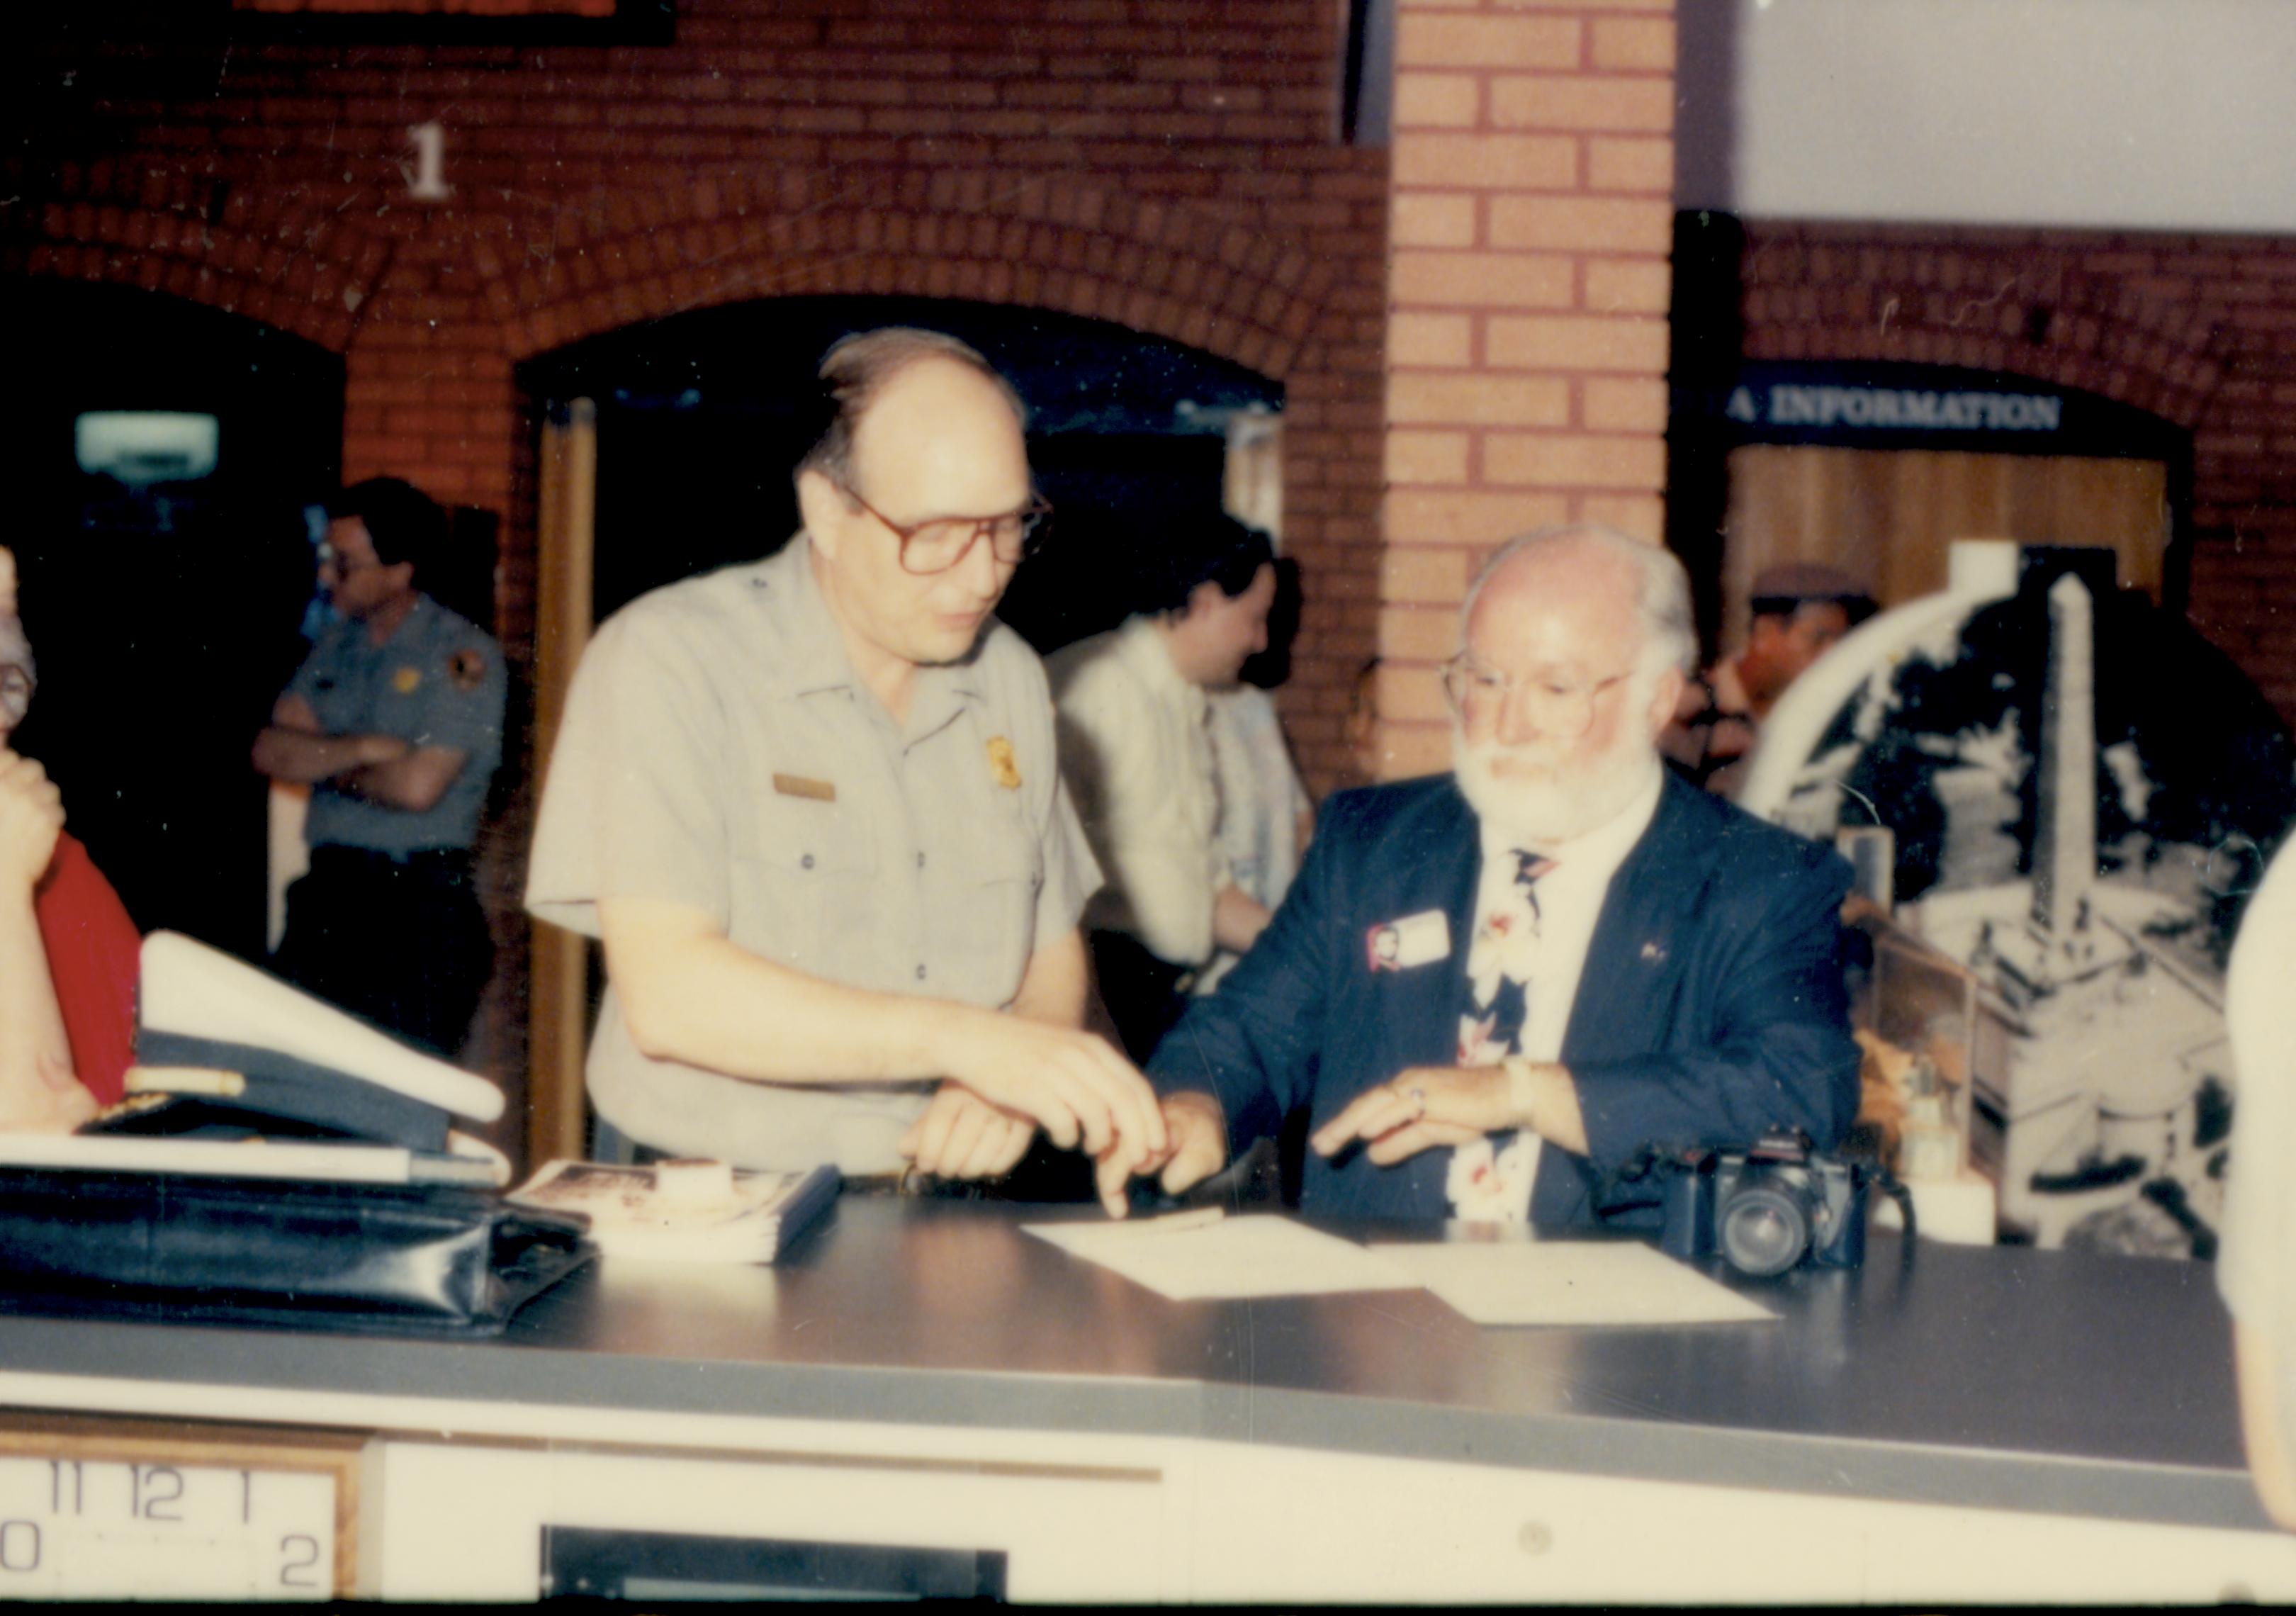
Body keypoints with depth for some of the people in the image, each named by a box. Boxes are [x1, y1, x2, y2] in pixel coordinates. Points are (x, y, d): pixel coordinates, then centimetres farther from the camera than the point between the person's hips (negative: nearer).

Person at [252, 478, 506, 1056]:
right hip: (329, 889, 6)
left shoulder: (462, 655, -6)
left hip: (423, 896, -6)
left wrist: (329, 764, 1)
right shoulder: (337, 645, 15)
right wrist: (365, 749, -12)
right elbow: (270, 751, 4)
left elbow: (418, 786, -16)